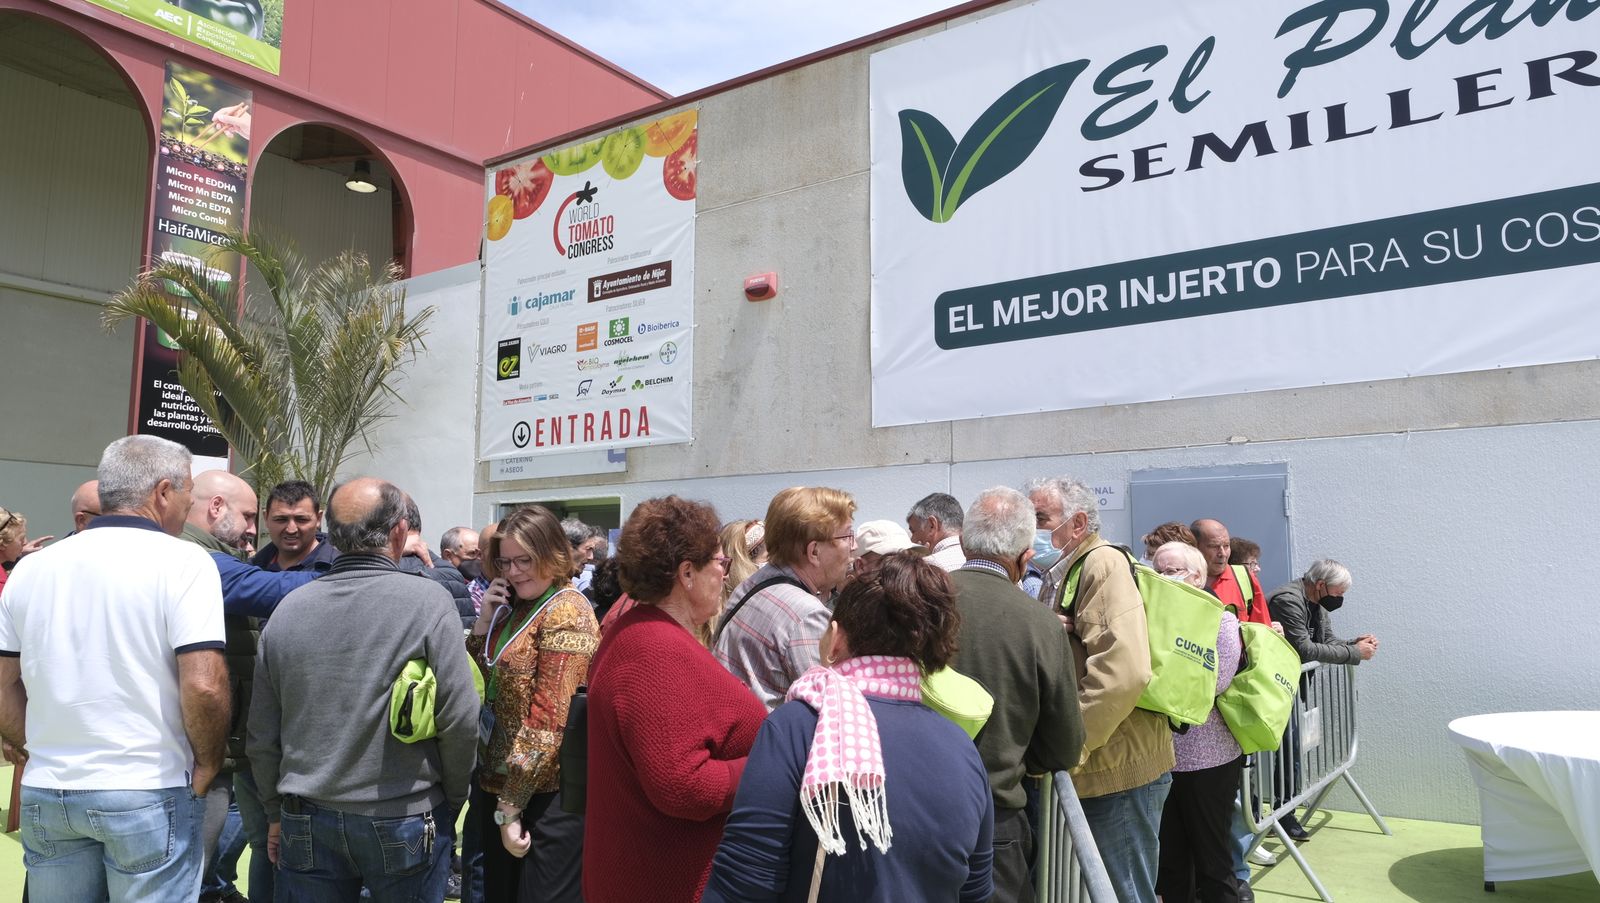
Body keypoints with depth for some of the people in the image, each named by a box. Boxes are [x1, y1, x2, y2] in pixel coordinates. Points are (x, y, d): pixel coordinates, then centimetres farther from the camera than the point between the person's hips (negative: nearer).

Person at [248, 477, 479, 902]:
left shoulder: (287, 608, -2)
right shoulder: (427, 600, -14)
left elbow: (262, 734, 5)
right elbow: (459, 720, -15)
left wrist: (276, 813, 19)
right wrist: (451, 802, 1)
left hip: (306, 820, 4)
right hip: (403, 820, -3)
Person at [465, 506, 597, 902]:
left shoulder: (567, 613, -17)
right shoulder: (515, 609, 10)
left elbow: (548, 722, -21)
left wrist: (511, 805, -20)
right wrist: (484, 623, -3)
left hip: (542, 796, -8)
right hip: (495, 784, 9)